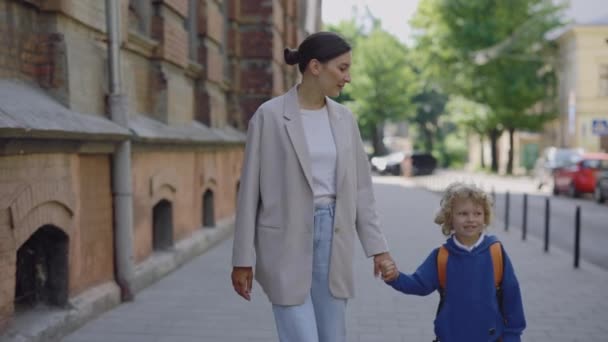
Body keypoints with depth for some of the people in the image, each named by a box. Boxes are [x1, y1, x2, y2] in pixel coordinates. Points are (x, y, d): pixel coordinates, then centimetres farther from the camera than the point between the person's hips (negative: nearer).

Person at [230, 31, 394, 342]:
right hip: (287, 239, -5)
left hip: (333, 237, 5)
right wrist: (243, 258, -6)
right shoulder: (270, 115, -8)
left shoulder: (344, 118, 7)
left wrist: (377, 245, 6)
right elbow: (250, 190, -6)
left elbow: (360, 187, 10)